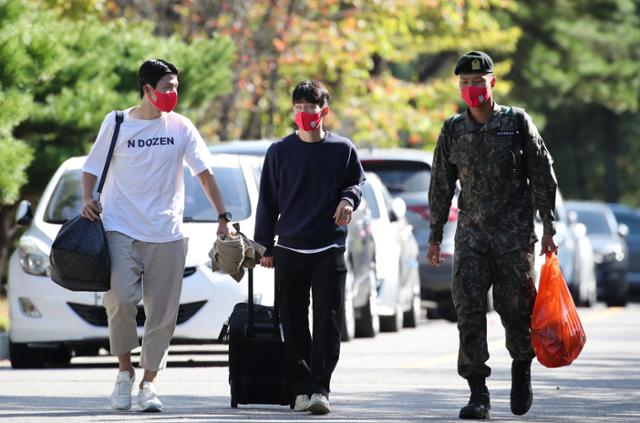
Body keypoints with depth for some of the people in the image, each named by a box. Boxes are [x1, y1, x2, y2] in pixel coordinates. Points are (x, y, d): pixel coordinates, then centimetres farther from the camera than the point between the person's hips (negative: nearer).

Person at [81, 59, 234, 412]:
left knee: (162, 313, 0)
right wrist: (88, 200, -8)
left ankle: (148, 383, 11)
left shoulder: (180, 127, 7)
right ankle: (125, 372, 2)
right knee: (120, 299, -18)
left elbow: (205, 173, 8)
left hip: (166, 235, 2)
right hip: (120, 229, -2)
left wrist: (223, 217, -1)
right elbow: (91, 169, 11)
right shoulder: (116, 124, 4)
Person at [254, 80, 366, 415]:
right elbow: (267, 202, 9)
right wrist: (264, 246, 8)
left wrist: (349, 198, -7)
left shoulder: (342, 149, 3)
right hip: (289, 249, 1)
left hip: (330, 249, -1)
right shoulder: (280, 151, 4)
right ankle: (301, 389, 9)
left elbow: (356, 182, 18)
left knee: (328, 322, -8)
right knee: (294, 325, 3)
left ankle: (320, 388, -9)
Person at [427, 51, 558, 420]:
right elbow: (441, 187, 15)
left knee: (516, 310, -2)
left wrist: (549, 228, -3)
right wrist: (435, 236, 13)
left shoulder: (517, 122, 1)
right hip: (471, 235, 2)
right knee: (469, 312, -9)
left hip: (515, 234, -2)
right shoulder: (453, 130, 8)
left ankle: (522, 366, 28)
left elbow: (543, 177, 2)